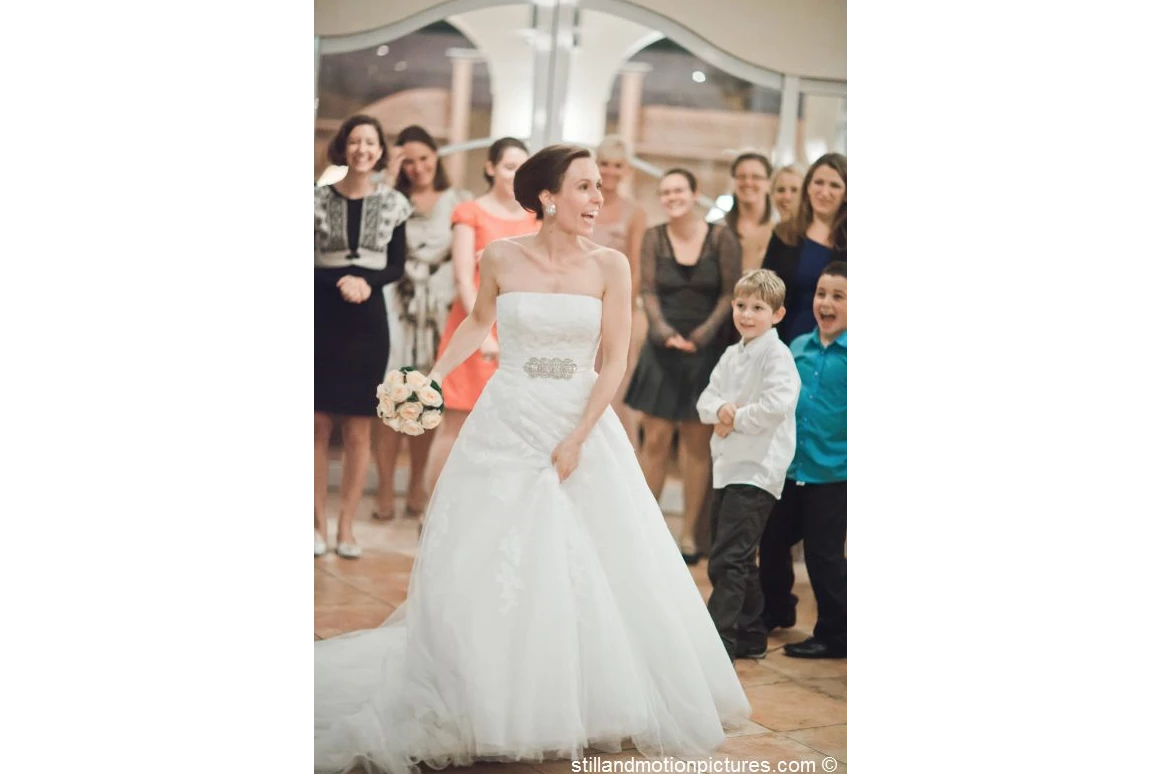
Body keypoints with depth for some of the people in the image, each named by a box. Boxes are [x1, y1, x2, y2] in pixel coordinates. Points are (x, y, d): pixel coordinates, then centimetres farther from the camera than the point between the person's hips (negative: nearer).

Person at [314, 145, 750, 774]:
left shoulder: (610, 266, -3)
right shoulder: (501, 258, -2)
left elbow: (615, 359, -5)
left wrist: (577, 439, -12)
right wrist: (432, 379, 9)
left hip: (584, 424, 0)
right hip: (506, 426, 0)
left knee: (603, 569, 1)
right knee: (483, 568, 1)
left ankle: (598, 703, 21)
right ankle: (483, 705, 17)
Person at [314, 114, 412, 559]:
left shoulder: (393, 204, 4)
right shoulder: (320, 198, -1)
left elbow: (397, 267, 7)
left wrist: (367, 282, -12)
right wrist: (341, 282, -19)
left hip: (368, 321, 1)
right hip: (322, 319, -1)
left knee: (359, 430, 3)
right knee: (319, 424, 1)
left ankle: (346, 526, 13)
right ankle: (319, 522, 12)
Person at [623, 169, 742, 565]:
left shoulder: (721, 237, -4)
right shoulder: (654, 237, 2)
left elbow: (731, 293, -4)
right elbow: (648, 291, -2)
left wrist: (703, 334, -16)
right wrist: (663, 330, -19)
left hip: (708, 351, -1)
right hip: (663, 347, 1)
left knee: (696, 443, 5)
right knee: (656, 440, 1)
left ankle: (689, 533, 14)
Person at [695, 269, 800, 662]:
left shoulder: (777, 355, -10)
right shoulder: (731, 356, 15)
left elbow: (777, 405, -24)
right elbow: (705, 402, 12)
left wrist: (736, 418, -12)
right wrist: (721, 410, -10)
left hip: (756, 469, -9)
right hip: (727, 467, 9)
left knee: (728, 559, -13)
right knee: (736, 559, 15)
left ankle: (717, 640, -12)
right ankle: (750, 636, 26)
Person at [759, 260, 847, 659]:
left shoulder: (845, 356, -11)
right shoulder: (797, 348, 6)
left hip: (832, 474, -6)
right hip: (789, 469, 6)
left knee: (823, 553, 0)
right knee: (772, 540, 16)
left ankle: (834, 634, 16)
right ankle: (776, 611, 39)